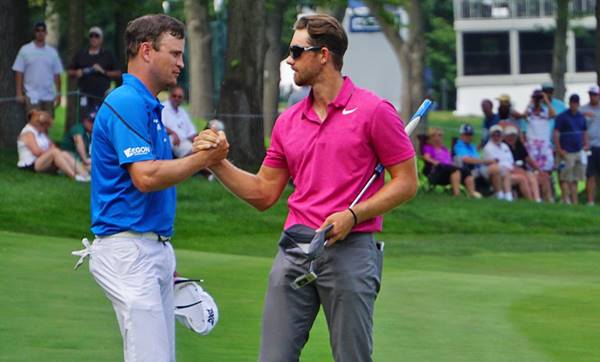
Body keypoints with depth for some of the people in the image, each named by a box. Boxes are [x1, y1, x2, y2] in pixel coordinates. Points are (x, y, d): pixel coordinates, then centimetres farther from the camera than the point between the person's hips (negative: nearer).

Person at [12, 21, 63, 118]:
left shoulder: (52, 52, 9)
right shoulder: (25, 50, 1)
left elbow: (57, 74, 11)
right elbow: (19, 73, 0)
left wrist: (58, 94, 6)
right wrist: (19, 93, -6)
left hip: (48, 96, 3)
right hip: (32, 96, -3)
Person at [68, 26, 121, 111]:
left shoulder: (107, 55, 10)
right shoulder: (80, 54, 15)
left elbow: (118, 74, 7)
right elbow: (70, 72, 19)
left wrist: (104, 72, -8)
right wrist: (76, 73, -3)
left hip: (101, 96, -2)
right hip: (85, 95, 2)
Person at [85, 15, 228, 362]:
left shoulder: (149, 107, 18)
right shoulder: (126, 104, -14)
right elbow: (145, 177, -24)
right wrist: (202, 159, -14)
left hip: (155, 250, 10)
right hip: (129, 250, -10)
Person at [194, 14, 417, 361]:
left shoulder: (374, 111, -3)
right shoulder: (288, 121, 14)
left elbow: (406, 182, -2)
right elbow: (264, 193, 19)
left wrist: (352, 215, -14)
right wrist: (218, 163, 6)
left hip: (350, 251, -5)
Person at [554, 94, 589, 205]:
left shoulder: (581, 117, 14)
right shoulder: (562, 117, -5)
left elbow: (585, 132, 24)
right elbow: (556, 133, -9)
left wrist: (586, 144, 9)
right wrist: (559, 149, -15)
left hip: (579, 152, 6)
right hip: (567, 153, -6)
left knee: (575, 179, 10)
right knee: (565, 179, -6)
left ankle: (575, 201, 15)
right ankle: (566, 200, -7)